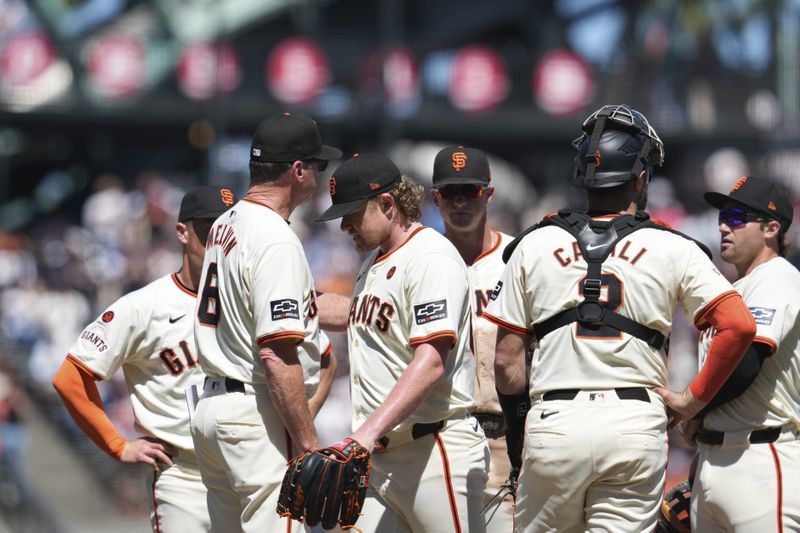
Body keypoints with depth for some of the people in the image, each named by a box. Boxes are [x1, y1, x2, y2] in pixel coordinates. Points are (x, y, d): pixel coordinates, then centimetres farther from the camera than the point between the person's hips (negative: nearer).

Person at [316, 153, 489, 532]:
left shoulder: (431, 257, -12)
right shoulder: (375, 259, 18)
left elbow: (431, 362, -24)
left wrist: (368, 433, -31)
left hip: (436, 450, -9)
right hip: (377, 457, 9)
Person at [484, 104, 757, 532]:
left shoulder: (534, 245, 9)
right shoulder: (673, 249, 5)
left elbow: (506, 361, 7)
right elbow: (739, 327, -5)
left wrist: (521, 422, 20)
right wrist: (694, 398, 4)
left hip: (553, 424, 1)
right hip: (637, 424, -1)